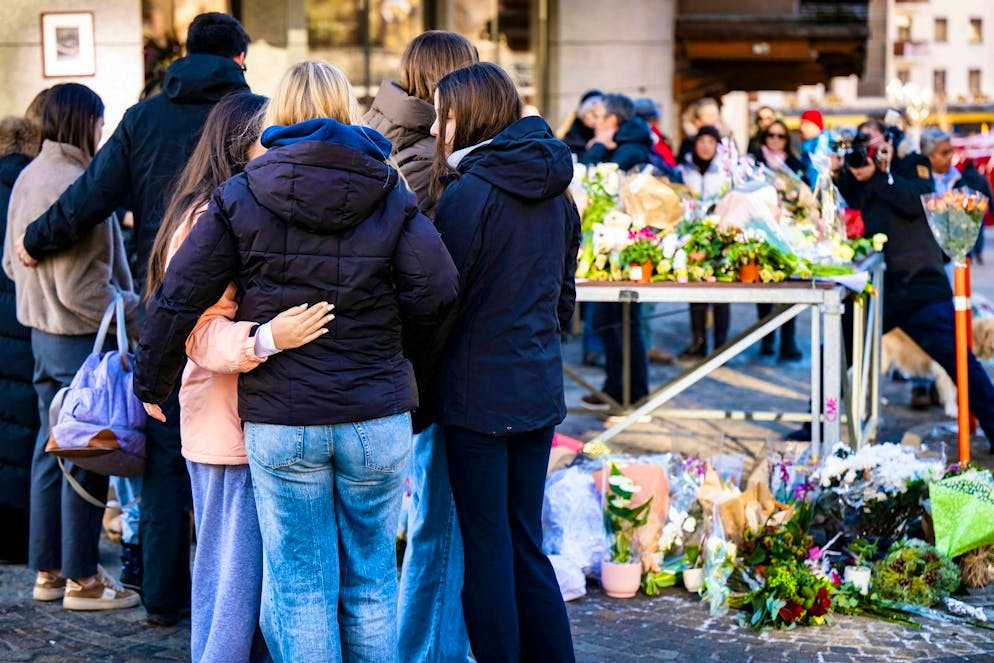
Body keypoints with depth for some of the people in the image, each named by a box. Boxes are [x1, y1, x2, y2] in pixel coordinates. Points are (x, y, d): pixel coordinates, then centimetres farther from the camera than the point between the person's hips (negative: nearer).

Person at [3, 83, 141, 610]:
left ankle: (48, 570, 24)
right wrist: (135, 313, -13)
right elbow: (80, 290, -23)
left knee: (52, 449, 16)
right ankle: (81, 579, 8)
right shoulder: (75, 186, -22)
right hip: (79, 337, -9)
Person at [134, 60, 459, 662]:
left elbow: (178, 297, -2)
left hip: (281, 425, -1)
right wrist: (387, 334, 9)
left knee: (301, 589, 7)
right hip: (378, 421, 1)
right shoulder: (391, 194, 1)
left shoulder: (241, 198, -1)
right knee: (372, 583, 15)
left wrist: (152, 382, 11)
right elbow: (438, 291, -10)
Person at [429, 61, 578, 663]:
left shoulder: (470, 191, -14)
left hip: (479, 392, -7)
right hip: (540, 390, 7)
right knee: (527, 544, 15)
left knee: (486, 548, 2)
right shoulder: (556, 193, 9)